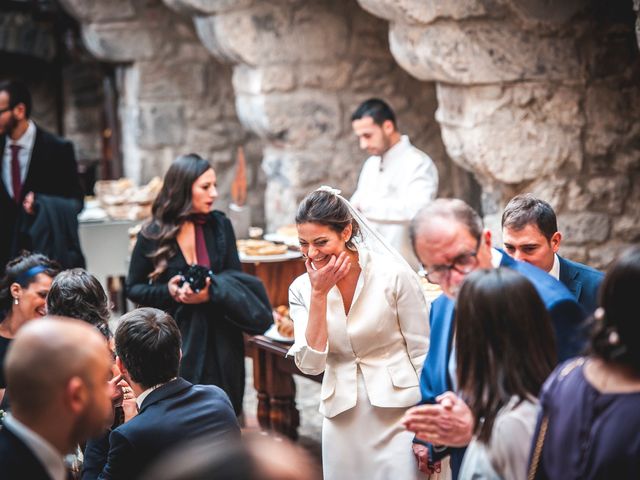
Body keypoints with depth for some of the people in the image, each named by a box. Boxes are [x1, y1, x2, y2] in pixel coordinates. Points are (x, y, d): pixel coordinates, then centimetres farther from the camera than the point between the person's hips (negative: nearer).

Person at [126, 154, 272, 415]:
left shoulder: (219, 225, 0)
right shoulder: (152, 236, -5)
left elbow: (235, 277, 2)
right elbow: (133, 289, 2)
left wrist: (211, 293, -19)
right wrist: (168, 292, -16)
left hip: (219, 340, 2)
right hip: (175, 339, -2)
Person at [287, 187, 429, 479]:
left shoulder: (394, 275, -9)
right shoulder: (302, 289, 1)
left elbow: (422, 351, -4)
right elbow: (310, 364, -8)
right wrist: (319, 294, -13)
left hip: (398, 411, -3)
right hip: (343, 419, 3)